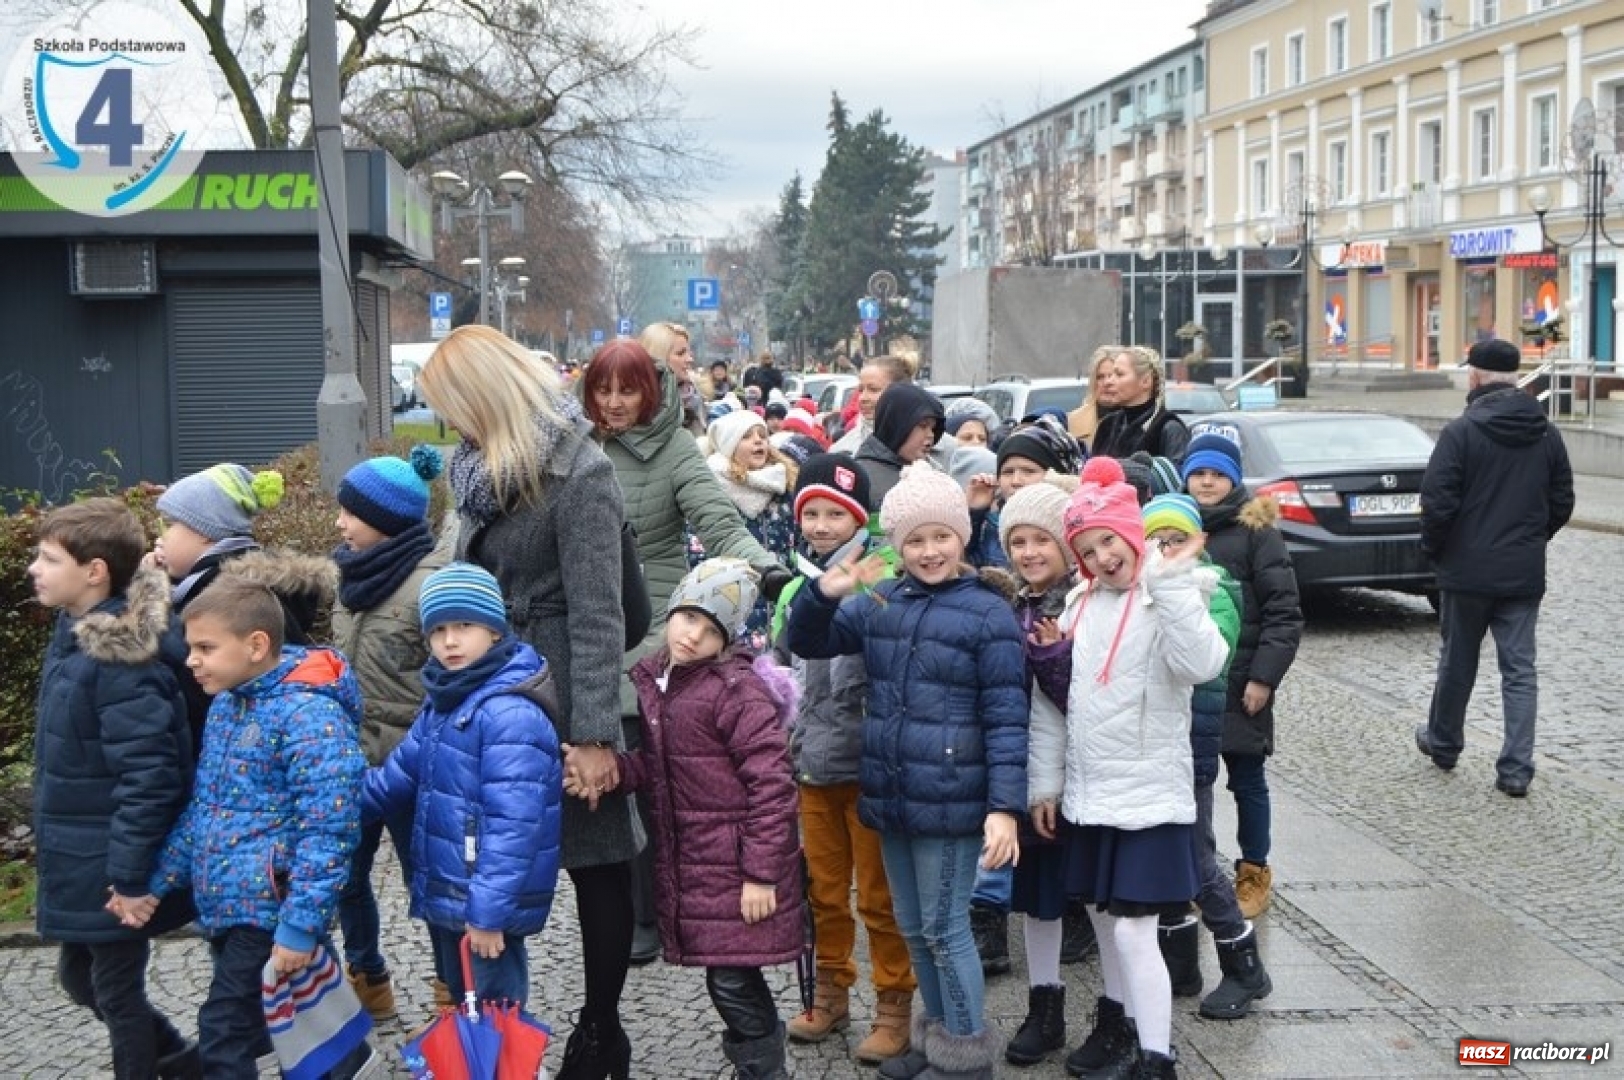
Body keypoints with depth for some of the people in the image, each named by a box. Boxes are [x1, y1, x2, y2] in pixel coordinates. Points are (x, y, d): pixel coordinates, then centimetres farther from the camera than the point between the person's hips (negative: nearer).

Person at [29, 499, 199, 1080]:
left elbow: (147, 776, -26)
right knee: (79, 977, 22)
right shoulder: (74, 634, 4)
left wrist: (129, 875, -23)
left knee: (116, 994, 7)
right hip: (77, 861, 9)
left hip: (111, 870, -9)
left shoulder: (121, 660, -25)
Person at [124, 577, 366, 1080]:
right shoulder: (224, 703, 8)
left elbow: (327, 833, -22)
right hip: (221, 905, 8)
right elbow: (202, 805, 17)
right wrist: (156, 884, 15)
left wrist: (301, 925, -24)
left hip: (269, 908, -8)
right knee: (249, 1027, 16)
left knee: (224, 1034, -5)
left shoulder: (310, 716, -19)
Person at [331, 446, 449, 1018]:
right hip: (351, 758, 8)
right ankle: (366, 980, 37)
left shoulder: (430, 582, -18)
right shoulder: (353, 573, 6)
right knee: (345, 874, 17)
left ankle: (455, 988, 24)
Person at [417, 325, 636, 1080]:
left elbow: (596, 615, -18)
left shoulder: (578, 472, -15)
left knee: (594, 861, 5)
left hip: (560, 695, -7)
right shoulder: (485, 468, 10)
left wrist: (595, 733, -20)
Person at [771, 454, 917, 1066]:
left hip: (869, 767, -5)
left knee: (880, 894, 3)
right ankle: (831, 993, 29)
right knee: (822, 889, 14)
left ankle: (894, 1005, 15)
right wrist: (787, 740, 16)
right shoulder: (795, 591, 8)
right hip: (811, 765, 5)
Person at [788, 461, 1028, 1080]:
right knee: (912, 927, 17)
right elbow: (808, 643, 14)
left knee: (944, 929, 2)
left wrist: (1005, 806, -18)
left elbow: (1005, 719, -11)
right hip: (891, 798, 6)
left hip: (950, 803, -6)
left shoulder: (987, 613, -9)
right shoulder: (880, 603, 8)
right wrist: (824, 594, -6)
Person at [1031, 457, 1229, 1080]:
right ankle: (1117, 1024, 37)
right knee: (1104, 917, 20)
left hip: (1147, 793, -7)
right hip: (1090, 790, 7)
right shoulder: (1082, 602, 7)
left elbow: (1202, 665, -33)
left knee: (1134, 932, -7)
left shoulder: (1166, 602, -13)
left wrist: (1170, 582, -35)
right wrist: (1051, 655, -3)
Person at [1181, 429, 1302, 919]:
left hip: (1239, 685, -3)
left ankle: (1254, 874, 23)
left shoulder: (1255, 531, -6)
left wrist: (1264, 677, -14)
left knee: (1247, 781, 9)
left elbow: (1284, 614, -8)